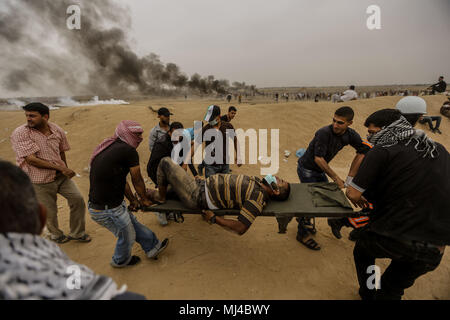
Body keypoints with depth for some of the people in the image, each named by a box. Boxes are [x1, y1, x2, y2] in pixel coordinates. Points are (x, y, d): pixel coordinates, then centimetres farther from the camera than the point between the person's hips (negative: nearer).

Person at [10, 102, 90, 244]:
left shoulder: (57, 130, -2)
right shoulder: (20, 134, -16)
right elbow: (31, 159, -21)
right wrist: (59, 168, -21)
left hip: (60, 176, 4)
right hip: (40, 182, -4)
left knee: (77, 199, 0)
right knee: (50, 213, 9)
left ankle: (77, 233, 22)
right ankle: (56, 234, 40)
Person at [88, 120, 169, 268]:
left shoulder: (111, 148, 9)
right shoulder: (129, 151, -19)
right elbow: (137, 180, -7)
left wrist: (133, 200, 24)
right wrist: (144, 200, 10)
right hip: (108, 211, -9)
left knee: (133, 224, 24)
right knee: (127, 236, 18)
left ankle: (153, 246, 42)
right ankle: (121, 261, 45)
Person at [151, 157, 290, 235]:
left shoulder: (258, 198, -22)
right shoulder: (257, 181, 5)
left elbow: (240, 229, -27)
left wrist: (214, 219, -19)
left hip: (197, 196, -8)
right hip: (203, 184, 9)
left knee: (165, 162, -5)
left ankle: (160, 197, 17)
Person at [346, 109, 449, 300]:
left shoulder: (382, 151, -11)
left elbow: (353, 194, -13)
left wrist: (360, 201, 10)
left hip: (394, 238, -5)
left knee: (362, 249, 29)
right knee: (391, 291, 23)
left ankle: (367, 294, 41)